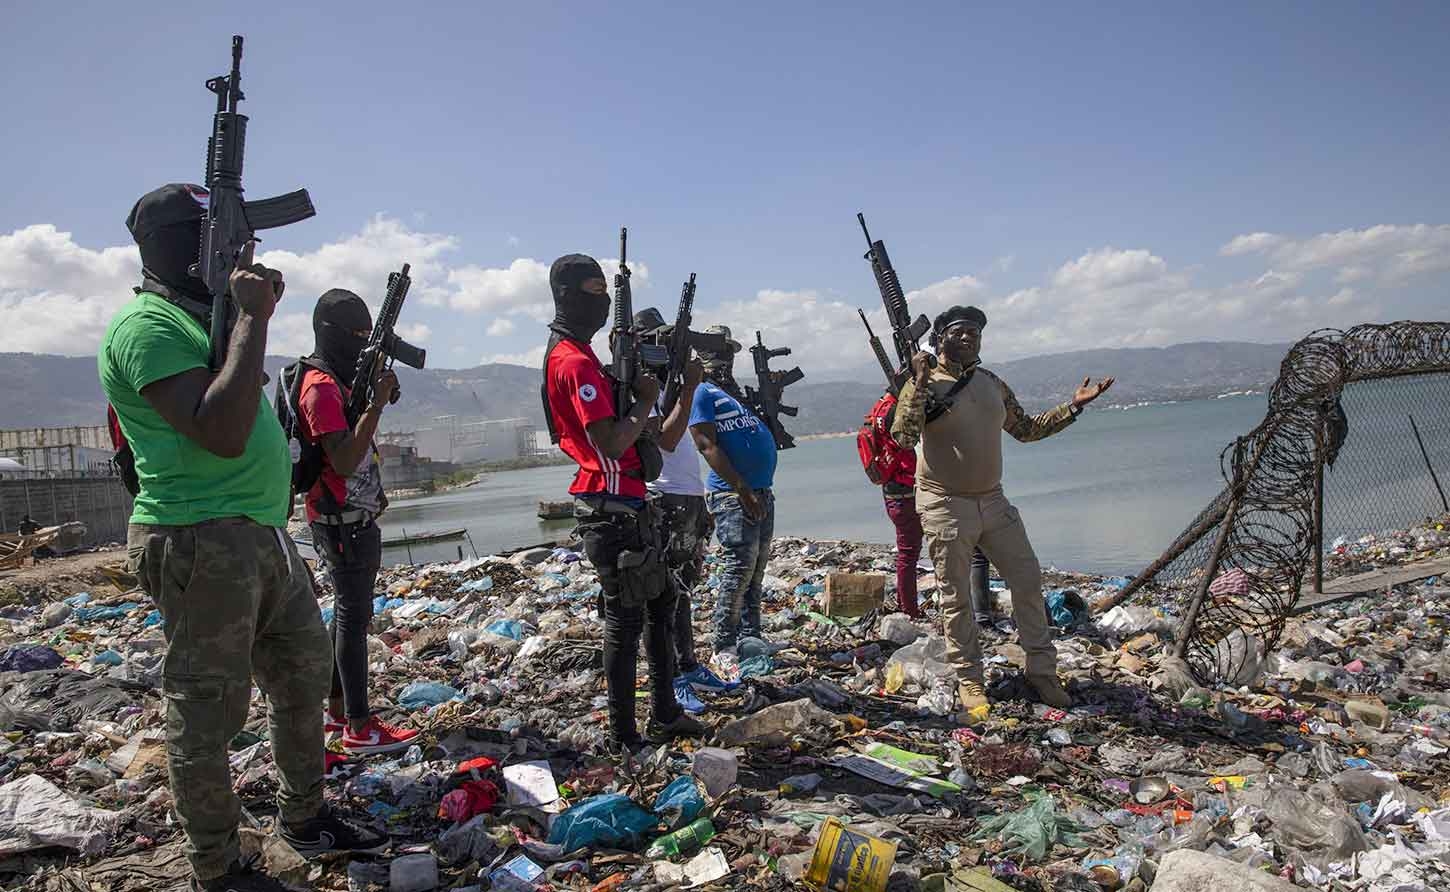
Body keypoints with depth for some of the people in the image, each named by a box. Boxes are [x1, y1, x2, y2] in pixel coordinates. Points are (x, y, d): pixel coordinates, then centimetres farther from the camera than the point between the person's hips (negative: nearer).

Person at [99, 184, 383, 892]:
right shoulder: (147, 325, -14)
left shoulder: (200, 312, 16)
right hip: (201, 546, -10)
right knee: (206, 715, 3)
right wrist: (252, 317, -20)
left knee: (305, 677, 18)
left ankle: (304, 819, 35)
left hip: (263, 536, 10)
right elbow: (222, 433, -25)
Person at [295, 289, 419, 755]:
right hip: (344, 521, -10)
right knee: (354, 616, -6)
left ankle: (337, 710, 26)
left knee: (350, 612, 15)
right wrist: (377, 403, -26)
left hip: (355, 518, 10)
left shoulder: (338, 381, 14)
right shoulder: (321, 386, -17)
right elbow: (344, 460, -26)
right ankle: (359, 727, 1)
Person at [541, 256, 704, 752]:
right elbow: (611, 442, -25)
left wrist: (637, 389, 6)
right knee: (625, 619, -1)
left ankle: (665, 715, 28)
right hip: (612, 510, -10)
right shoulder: (575, 362, -17)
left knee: (662, 602, 17)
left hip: (626, 505, 10)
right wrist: (646, 399, -11)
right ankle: (624, 736, 12)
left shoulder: (575, 355, 15)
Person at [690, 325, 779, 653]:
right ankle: (725, 646, -5)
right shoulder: (702, 393, -4)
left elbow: (770, 433, 27)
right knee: (741, 564, -13)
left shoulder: (741, 391, 19)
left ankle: (750, 638, 20)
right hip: (732, 494, -8)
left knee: (757, 567, 11)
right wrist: (743, 491, -18)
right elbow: (708, 446, -14)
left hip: (763, 492, 8)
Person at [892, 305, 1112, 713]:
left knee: (1028, 580, 6)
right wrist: (919, 384, -28)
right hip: (947, 507, -6)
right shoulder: (924, 384, -9)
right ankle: (969, 679, 19)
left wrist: (1073, 406, 13)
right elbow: (902, 439, -22)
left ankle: (1042, 670, 20)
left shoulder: (992, 384, 10)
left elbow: (1026, 429, 20)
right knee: (956, 598, 4)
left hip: (993, 501, 6)